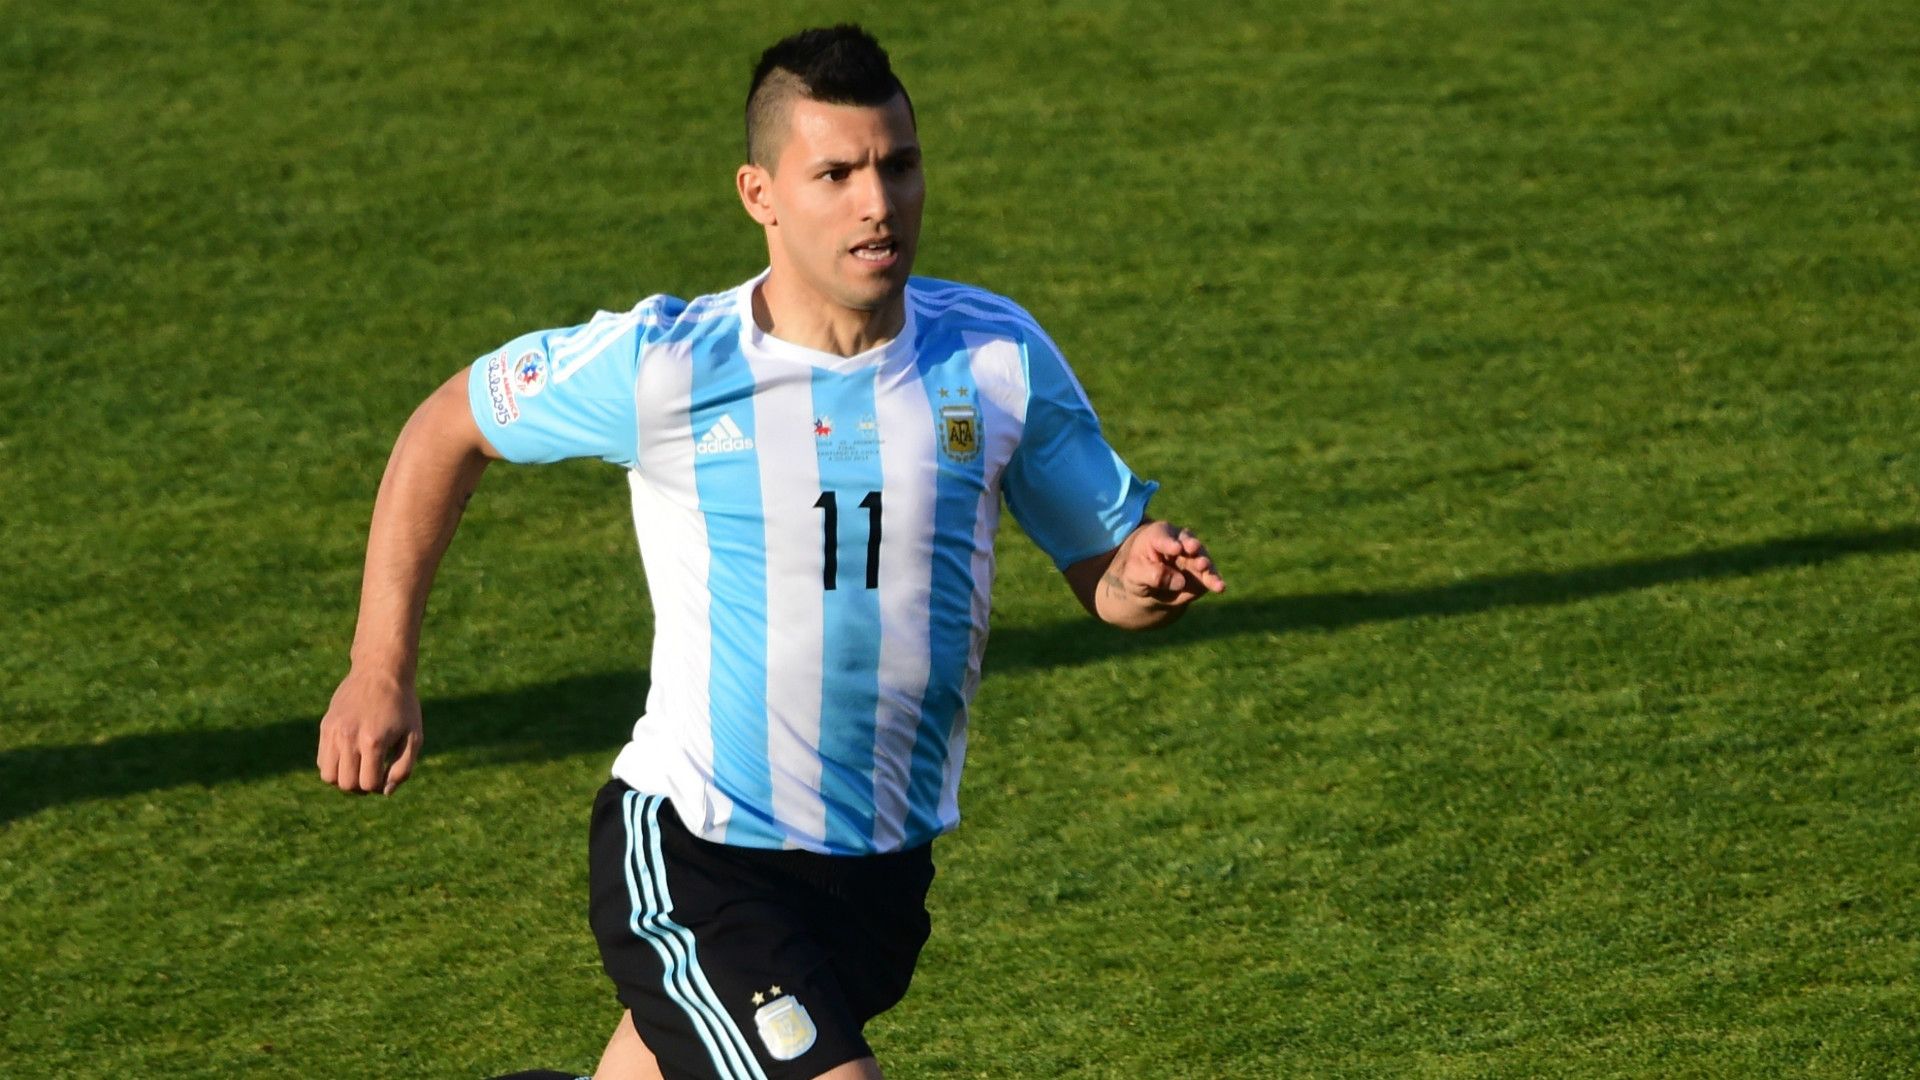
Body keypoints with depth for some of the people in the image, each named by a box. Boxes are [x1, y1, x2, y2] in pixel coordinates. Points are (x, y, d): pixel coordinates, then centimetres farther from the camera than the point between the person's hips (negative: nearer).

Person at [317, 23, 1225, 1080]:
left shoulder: (997, 354, -4)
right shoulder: (664, 366, -13)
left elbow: (1103, 567, 6)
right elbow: (447, 430, 3)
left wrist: (1147, 579, -19)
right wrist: (380, 672, 1)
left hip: (885, 865, 5)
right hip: (693, 866, -5)